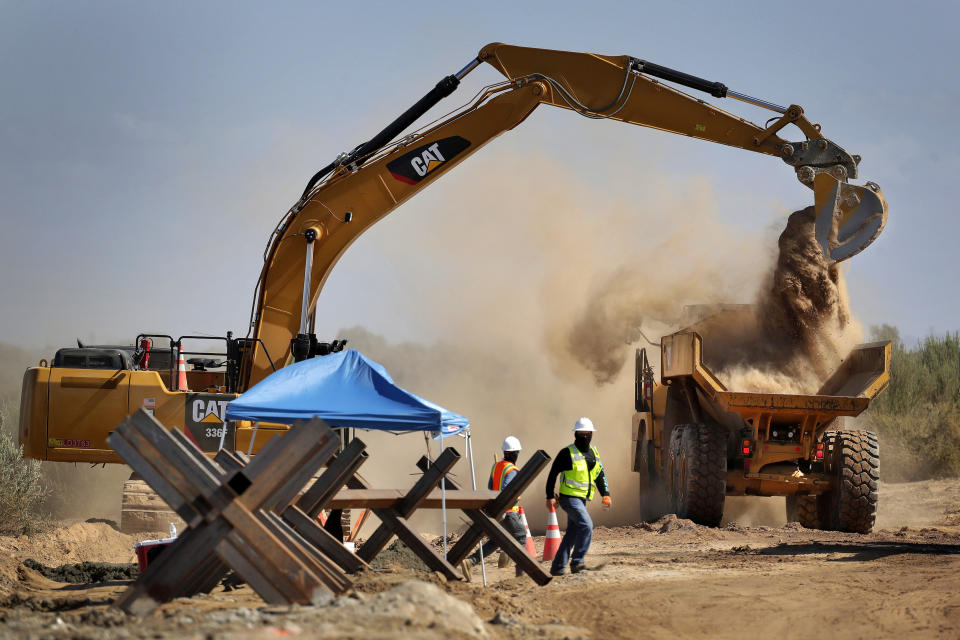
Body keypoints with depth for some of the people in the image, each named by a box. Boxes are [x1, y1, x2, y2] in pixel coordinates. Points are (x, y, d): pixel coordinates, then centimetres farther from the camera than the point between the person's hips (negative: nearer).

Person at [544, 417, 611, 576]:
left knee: (572, 533, 9)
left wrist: (606, 495, 6)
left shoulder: (594, 454, 12)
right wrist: (550, 497, -11)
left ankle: (557, 567, 16)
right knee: (586, 526, -22)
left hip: (582, 499, 8)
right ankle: (577, 562, -19)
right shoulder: (567, 453, -9)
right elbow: (552, 474, -6)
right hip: (569, 498, -8)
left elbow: (600, 476, 19)